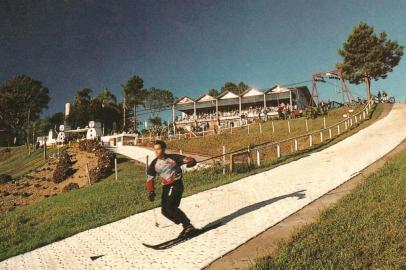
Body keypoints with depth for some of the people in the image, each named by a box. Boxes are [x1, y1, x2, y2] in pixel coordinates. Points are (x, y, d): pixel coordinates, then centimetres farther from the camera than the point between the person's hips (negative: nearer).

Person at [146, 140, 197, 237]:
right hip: (166, 187, 6)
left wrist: (191, 161, -33)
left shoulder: (173, 158, -5)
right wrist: (151, 192, -12)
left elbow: (187, 159, -8)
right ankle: (186, 226, 11)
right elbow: (150, 179, 3)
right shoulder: (154, 164, 6)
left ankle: (188, 226, -6)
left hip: (176, 185, -6)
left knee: (170, 207, -20)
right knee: (165, 211, -1)